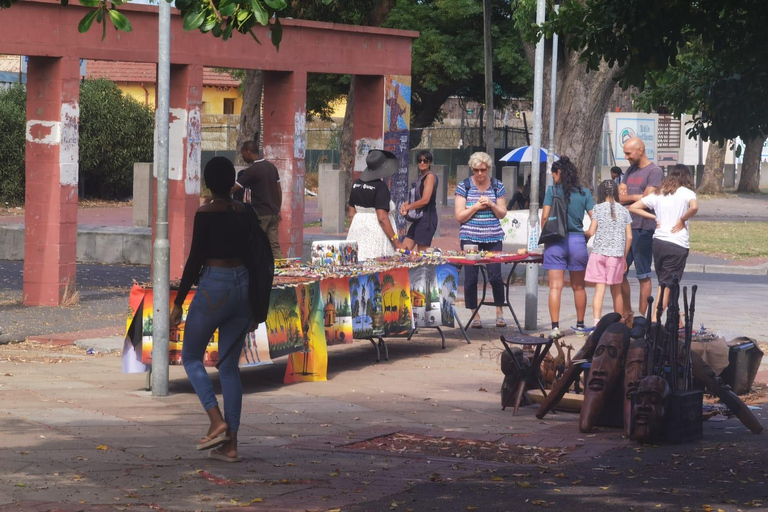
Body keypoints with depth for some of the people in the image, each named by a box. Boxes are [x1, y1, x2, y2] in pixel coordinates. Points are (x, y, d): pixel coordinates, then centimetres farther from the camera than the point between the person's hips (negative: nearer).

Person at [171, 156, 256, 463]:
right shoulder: (245, 214, 6)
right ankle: (230, 444, 6)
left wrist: (178, 303, -5)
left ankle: (217, 421, -7)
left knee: (191, 357, 12)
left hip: (213, 288, -6)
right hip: (242, 286, 6)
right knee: (230, 366, 10)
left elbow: (195, 259, -11)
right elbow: (252, 257, 11)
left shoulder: (206, 214, -11)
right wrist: (253, 308, 20)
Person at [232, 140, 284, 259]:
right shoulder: (271, 166, 8)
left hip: (260, 214, -7)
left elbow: (233, 189, -16)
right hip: (273, 213, 7)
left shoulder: (252, 171, -16)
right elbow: (279, 190, 13)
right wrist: (278, 210, 20)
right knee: (274, 245, 7)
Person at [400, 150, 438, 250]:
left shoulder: (430, 176, -12)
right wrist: (405, 205, 0)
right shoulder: (421, 176, 16)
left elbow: (425, 200, -19)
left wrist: (407, 207, -7)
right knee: (404, 249, 10)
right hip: (419, 218, 10)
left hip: (427, 218, -10)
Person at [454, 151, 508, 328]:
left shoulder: (497, 186, 7)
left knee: (495, 275, -4)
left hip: (493, 238, 1)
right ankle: (474, 314, 11)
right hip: (470, 238, -1)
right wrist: (476, 206, -13)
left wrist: (491, 204, -9)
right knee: (471, 277, 0)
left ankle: (500, 313, 11)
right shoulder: (464, 186, 1)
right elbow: (459, 216, -1)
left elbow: (502, 214, 9)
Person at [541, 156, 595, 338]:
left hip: (556, 241, -2)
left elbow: (545, 217, -6)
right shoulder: (584, 193, 3)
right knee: (578, 287, 14)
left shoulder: (553, 191, -3)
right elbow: (594, 219, 0)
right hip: (577, 241, 2)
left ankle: (555, 327, -9)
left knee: (555, 287, -2)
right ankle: (580, 325, 22)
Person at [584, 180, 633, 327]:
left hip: (599, 252, -2)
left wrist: (584, 233, 19)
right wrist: (624, 257, 15)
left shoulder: (599, 208, -2)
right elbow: (629, 237, 5)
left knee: (599, 289, -6)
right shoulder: (624, 211, 6)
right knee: (616, 291, 13)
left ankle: (597, 323, -18)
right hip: (617, 254, 2)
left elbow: (591, 232, -4)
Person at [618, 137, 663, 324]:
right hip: (627, 227, 8)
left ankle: (641, 316, 4)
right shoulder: (630, 171, 17)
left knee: (643, 276, -1)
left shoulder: (654, 172, -7)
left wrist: (627, 197, -1)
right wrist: (636, 197, -7)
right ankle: (627, 313, 21)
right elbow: (619, 196, 10)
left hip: (644, 230, -8)